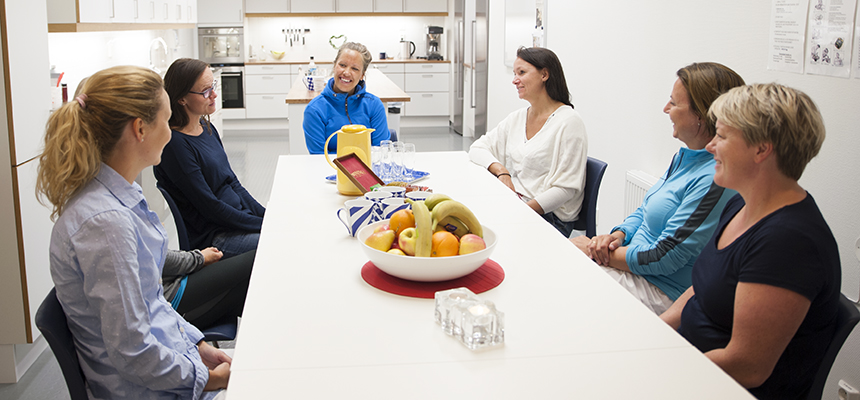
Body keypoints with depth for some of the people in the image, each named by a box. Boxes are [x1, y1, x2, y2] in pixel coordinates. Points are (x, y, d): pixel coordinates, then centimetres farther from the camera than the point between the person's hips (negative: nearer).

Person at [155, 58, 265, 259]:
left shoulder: (207, 127, 9)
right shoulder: (174, 144, -19)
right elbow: (209, 206, -18)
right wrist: (265, 225, -16)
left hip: (238, 218, 9)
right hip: (211, 238, -9)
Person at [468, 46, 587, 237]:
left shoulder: (569, 122, -9)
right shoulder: (517, 118, 13)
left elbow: (566, 189, -14)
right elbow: (477, 149, 15)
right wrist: (501, 170, -5)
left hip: (549, 215, -6)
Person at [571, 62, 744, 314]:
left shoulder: (715, 180, -25)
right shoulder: (686, 156, 8)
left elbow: (664, 258, -23)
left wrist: (601, 252, -14)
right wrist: (619, 234, -3)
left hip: (661, 291, -9)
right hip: (634, 262, 9)